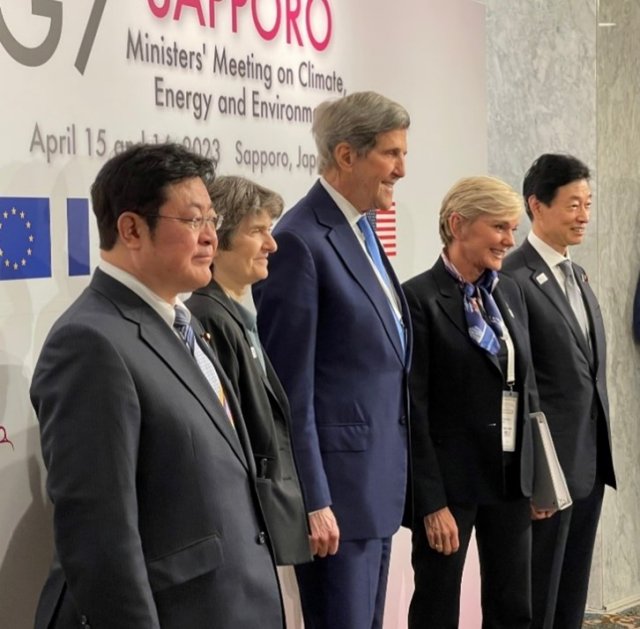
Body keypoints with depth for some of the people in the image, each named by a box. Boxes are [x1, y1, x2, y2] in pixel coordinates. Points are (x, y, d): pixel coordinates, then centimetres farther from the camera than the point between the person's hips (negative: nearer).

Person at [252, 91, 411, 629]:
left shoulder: (361, 232, 12)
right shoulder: (300, 241, -15)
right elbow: (291, 388, -17)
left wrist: (393, 475, 16)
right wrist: (312, 502, -17)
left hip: (378, 480, 9)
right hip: (336, 482, -9)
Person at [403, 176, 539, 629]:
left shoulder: (509, 293, 10)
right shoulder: (419, 298, -12)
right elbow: (414, 409, -14)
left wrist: (535, 475, 11)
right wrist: (432, 502, -16)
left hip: (511, 475, 7)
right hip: (450, 479, -7)